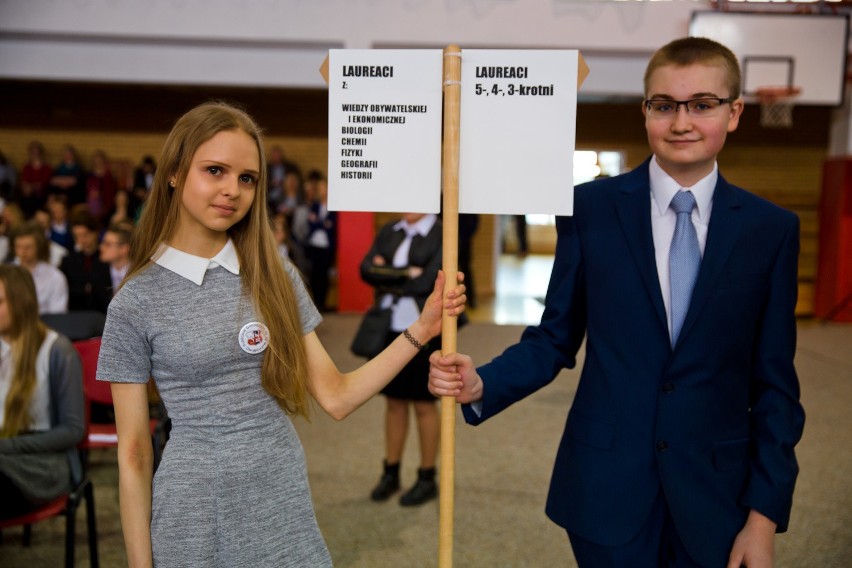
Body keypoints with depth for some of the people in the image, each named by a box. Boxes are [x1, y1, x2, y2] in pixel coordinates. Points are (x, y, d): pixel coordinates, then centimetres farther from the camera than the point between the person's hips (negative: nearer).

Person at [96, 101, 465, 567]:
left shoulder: (274, 278, 1)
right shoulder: (135, 304, -7)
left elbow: (335, 397, -1)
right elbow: (133, 453, -4)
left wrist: (419, 331, -9)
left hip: (285, 510, 3)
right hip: (193, 522, -2)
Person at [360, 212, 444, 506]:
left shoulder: (442, 234, -9)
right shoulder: (389, 231, 8)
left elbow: (428, 281, -19)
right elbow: (367, 269, -4)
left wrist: (386, 278, -8)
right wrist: (405, 275, -16)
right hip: (389, 328, 5)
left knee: (424, 404, 7)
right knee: (394, 402, 14)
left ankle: (427, 479, 21)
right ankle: (390, 473, 27)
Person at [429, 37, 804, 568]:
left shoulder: (772, 228, -2)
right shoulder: (591, 207, -4)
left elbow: (773, 383, 0)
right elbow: (554, 338, 0)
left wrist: (766, 513, -2)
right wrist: (480, 385, -17)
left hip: (714, 490, 1)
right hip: (606, 484, -1)